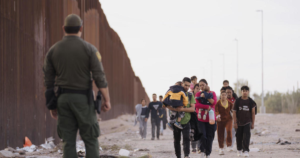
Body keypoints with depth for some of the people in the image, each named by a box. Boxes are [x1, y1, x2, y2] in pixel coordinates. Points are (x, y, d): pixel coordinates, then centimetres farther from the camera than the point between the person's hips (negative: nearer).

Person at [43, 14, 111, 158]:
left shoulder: (53, 50, 5)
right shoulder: (89, 49, -5)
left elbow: (48, 81, 7)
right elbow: (100, 77, -9)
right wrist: (107, 100, -2)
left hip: (63, 98, 3)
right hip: (82, 98, -3)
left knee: (68, 142, 5)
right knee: (90, 140, 2)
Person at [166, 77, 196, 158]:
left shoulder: (190, 96, 4)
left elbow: (192, 109, -5)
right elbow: (167, 105, -3)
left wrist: (182, 109, -21)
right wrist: (175, 109, -22)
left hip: (186, 122, -1)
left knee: (186, 139, -14)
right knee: (176, 140, 8)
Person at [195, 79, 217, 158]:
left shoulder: (212, 93, 7)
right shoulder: (198, 94, 5)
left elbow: (214, 102, -9)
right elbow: (196, 104, -10)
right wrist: (207, 107, -15)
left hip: (210, 118, 1)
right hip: (201, 118, -1)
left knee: (210, 137, 3)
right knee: (202, 135, -13)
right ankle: (202, 151, 7)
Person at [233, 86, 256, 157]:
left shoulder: (251, 102, 0)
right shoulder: (238, 101, 0)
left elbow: (253, 113, 4)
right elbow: (234, 112, 2)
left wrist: (253, 123, 1)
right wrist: (235, 123, -3)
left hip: (247, 122, -1)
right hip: (239, 122, 1)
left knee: (246, 137, -12)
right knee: (239, 137, 8)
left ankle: (246, 151, -14)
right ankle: (239, 150, 26)